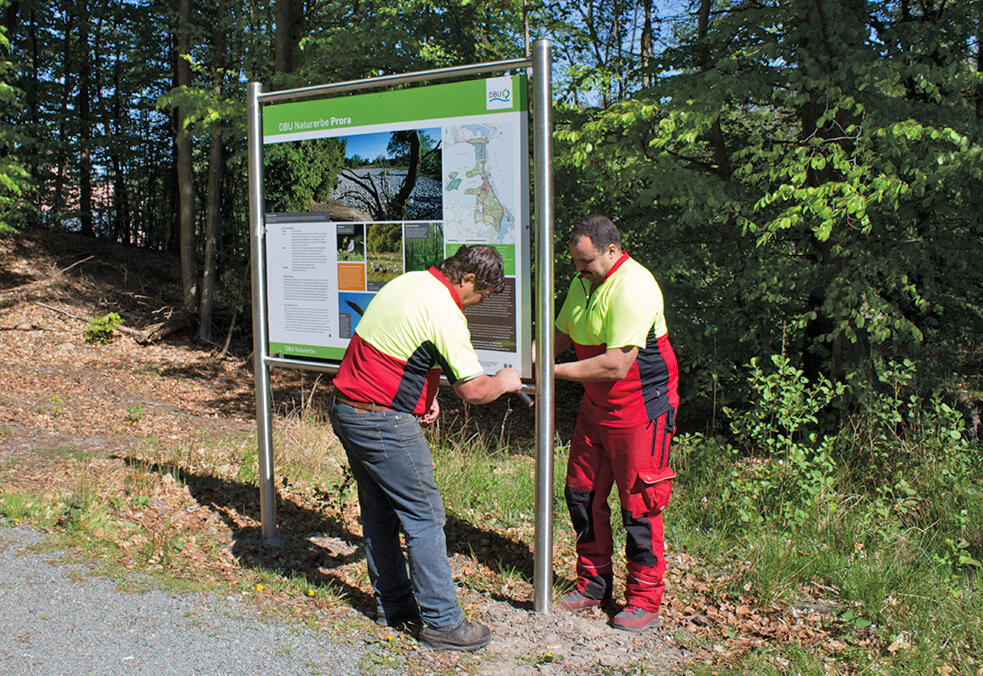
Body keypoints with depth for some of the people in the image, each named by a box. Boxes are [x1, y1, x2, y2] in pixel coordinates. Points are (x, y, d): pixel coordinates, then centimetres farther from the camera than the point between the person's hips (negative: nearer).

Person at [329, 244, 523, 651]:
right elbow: (473, 390, -19)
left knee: (378, 512, 17)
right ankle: (441, 622, 7)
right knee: (424, 517, -1)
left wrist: (425, 395, 16)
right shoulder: (444, 312, -19)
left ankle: (392, 604, 30)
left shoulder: (408, 281, 9)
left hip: (346, 410, 10)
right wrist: (504, 382, 2)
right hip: (383, 424, -10)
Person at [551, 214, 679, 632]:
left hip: (641, 407, -9)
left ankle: (644, 601, 15)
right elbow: (561, 334, 14)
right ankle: (593, 585, 27)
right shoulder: (584, 283, 6)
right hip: (596, 406, 9)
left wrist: (555, 372, -23)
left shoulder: (632, 287, -22)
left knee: (639, 506, 0)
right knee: (582, 494, 12)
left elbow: (616, 365, -27)